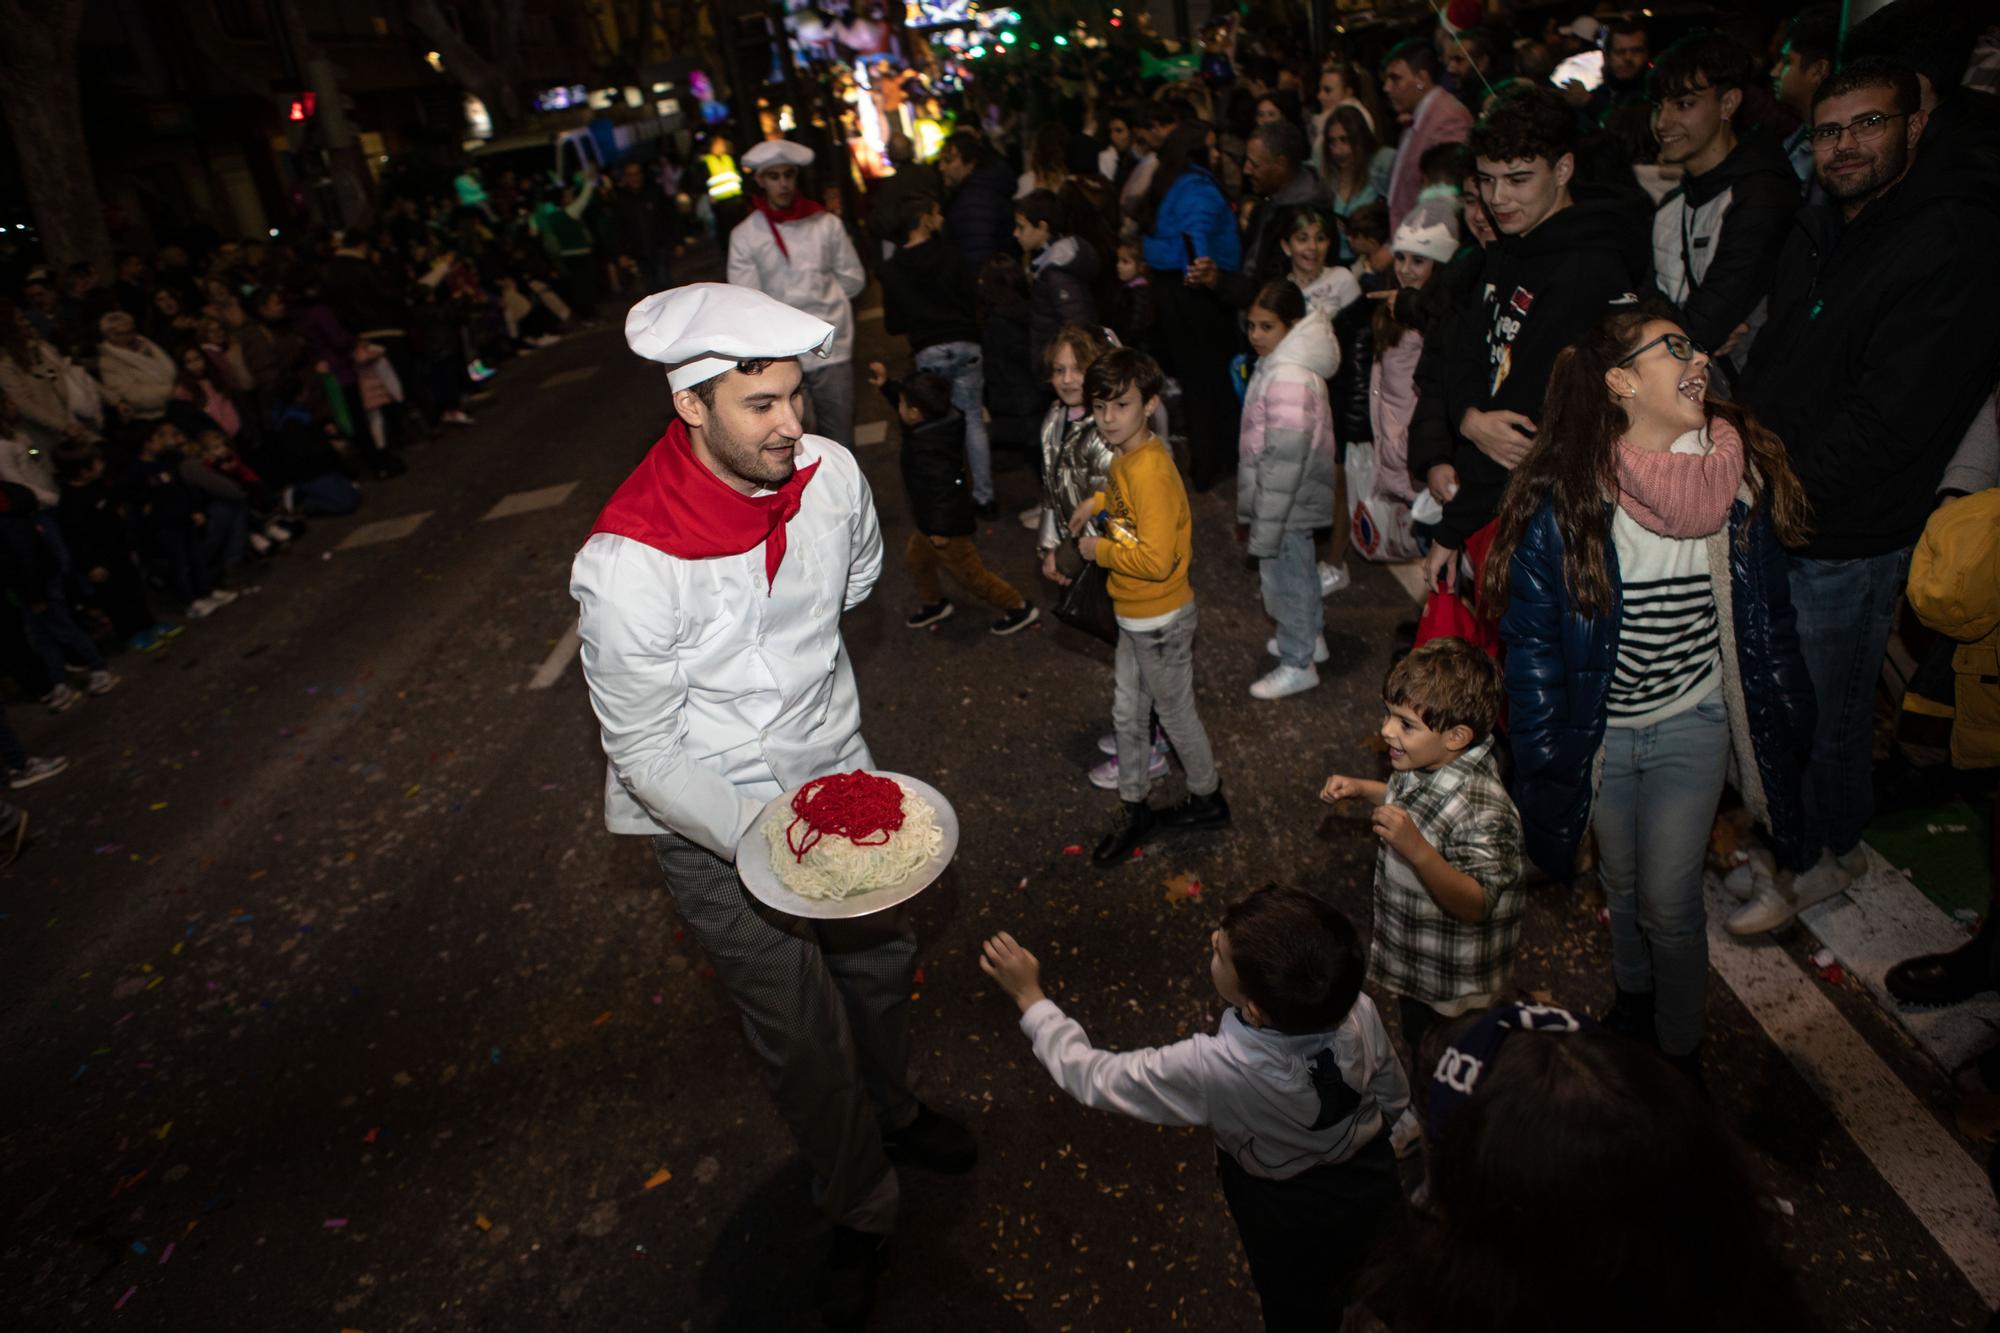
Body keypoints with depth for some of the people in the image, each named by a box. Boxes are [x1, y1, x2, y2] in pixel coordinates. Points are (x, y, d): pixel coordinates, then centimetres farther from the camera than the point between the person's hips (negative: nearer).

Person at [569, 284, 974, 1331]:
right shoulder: (627, 565, -29)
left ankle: (889, 1108, 57)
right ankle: (860, 1211, 39)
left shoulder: (831, 473, -14)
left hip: (836, 770, 5)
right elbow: (645, 754, -21)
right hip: (715, 823, -5)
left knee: (881, 959, 24)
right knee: (803, 1036, 9)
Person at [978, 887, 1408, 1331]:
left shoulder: (1214, 1069, -42)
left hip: (1291, 1226, -4)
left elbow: (1093, 1078, -27)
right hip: (1374, 1188, 4)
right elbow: (1395, 1099, -7)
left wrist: (1028, 996, -16)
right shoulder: (1359, 1010, -29)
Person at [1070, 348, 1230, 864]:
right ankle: (1135, 810, 36)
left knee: (1175, 713, 11)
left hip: (1161, 619, -9)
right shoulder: (1126, 456, 0)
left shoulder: (1151, 472, -29)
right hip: (1134, 615, 9)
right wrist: (1099, 501, 7)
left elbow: (1156, 560, -34)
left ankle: (1207, 799, 35)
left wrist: (1099, 550, -20)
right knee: (1128, 713, 19)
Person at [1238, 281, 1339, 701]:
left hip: (1287, 499, -10)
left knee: (1285, 575, 5)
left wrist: (1265, 528, -24)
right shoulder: (1284, 363, 4)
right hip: (1297, 495, 10)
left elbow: (1284, 460, -28)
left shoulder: (1288, 377, -27)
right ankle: (1311, 637, 44)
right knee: (1299, 568, 24)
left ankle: (1298, 664, 21)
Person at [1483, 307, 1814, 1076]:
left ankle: (1680, 1050, 27)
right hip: (1600, 728, -1)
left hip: (1692, 724, 1)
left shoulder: (1738, 477, -10)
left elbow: (1767, 617, 4)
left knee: (1668, 902, 1)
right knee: (1621, 885, 18)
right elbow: (1532, 639, -11)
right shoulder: (1564, 497, -19)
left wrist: (1788, 731, 9)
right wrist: (1544, 759, -9)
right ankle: (1634, 996, 48)